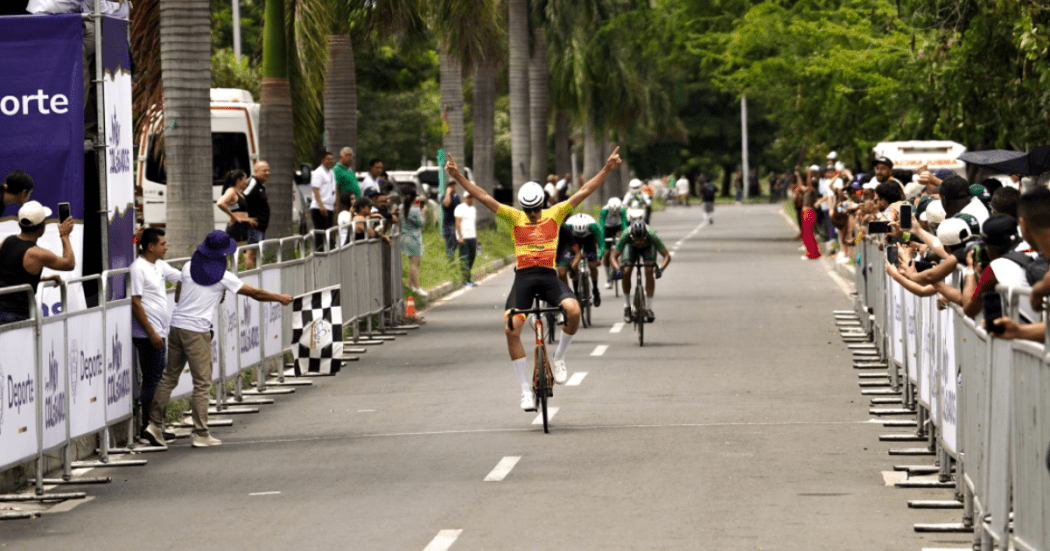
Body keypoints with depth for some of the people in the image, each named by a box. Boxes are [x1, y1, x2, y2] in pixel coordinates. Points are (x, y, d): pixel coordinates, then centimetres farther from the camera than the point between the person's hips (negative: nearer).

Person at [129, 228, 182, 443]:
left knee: (157, 379, 12)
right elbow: (135, 303, -18)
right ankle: (147, 429, -2)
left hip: (159, 333, 9)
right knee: (151, 380, -6)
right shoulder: (139, 268, -14)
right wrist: (151, 333, -19)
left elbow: (182, 278, 21)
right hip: (147, 334, -9)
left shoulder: (159, 265, 13)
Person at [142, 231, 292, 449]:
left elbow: (177, 297, 15)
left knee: (169, 377, 12)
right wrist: (280, 298, 18)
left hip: (177, 325, 5)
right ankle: (201, 434, 0)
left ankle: (155, 424, 8)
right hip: (198, 332, -5)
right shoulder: (224, 277, -4)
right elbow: (255, 293, 5)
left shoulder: (189, 267, 8)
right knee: (202, 383, 0)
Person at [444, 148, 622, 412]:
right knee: (511, 330, -15)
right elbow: (484, 197, 0)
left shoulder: (555, 214, 6)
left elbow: (584, 192, 4)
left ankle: (559, 358, -1)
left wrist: (607, 169, -2)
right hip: (523, 277, 0)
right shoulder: (514, 217, 5)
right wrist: (458, 177, -8)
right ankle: (526, 388, -3)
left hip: (549, 276, 0)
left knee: (573, 310, -28)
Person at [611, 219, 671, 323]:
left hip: (648, 247, -1)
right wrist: (618, 269, -53)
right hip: (632, 248, 1)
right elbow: (614, 257, -33)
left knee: (649, 272, -23)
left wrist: (661, 269, -54)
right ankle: (627, 307, -3)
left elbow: (667, 256, -36)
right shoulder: (626, 236, -40)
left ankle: (649, 308, -14)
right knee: (626, 272, -20)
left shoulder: (652, 236, -41)